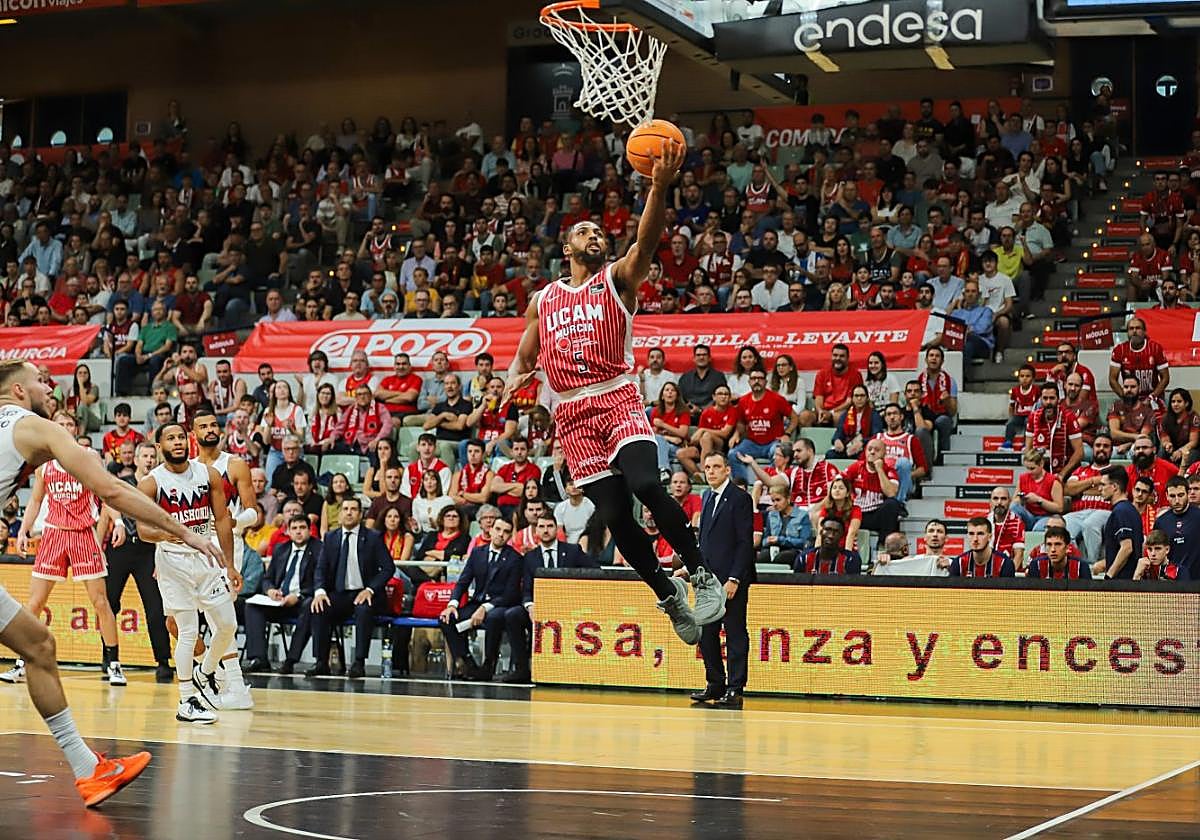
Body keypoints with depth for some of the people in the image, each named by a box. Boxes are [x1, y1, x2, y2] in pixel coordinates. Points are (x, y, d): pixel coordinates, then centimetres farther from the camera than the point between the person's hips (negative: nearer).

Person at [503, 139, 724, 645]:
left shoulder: (618, 279, 8)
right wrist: (515, 379, -3)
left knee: (646, 485, -27)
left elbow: (647, 240, -11)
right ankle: (667, 595, 18)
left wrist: (659, 187, -29)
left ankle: (702, 576, -12)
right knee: (614, 515, -1)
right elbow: (523, 360, 23)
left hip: (619, 399, -3)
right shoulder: (543, 300, 18)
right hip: (573, 413, 3)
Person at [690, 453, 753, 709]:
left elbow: (745, 542, -12)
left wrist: (734, 579, -17)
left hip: (731, 579, -8)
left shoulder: (740, 498, -8)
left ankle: (735, 690, 0)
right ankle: (715, 685, 18)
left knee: (735, 635, -2)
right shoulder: (707, 496, 15)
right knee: (706, 633, 9)